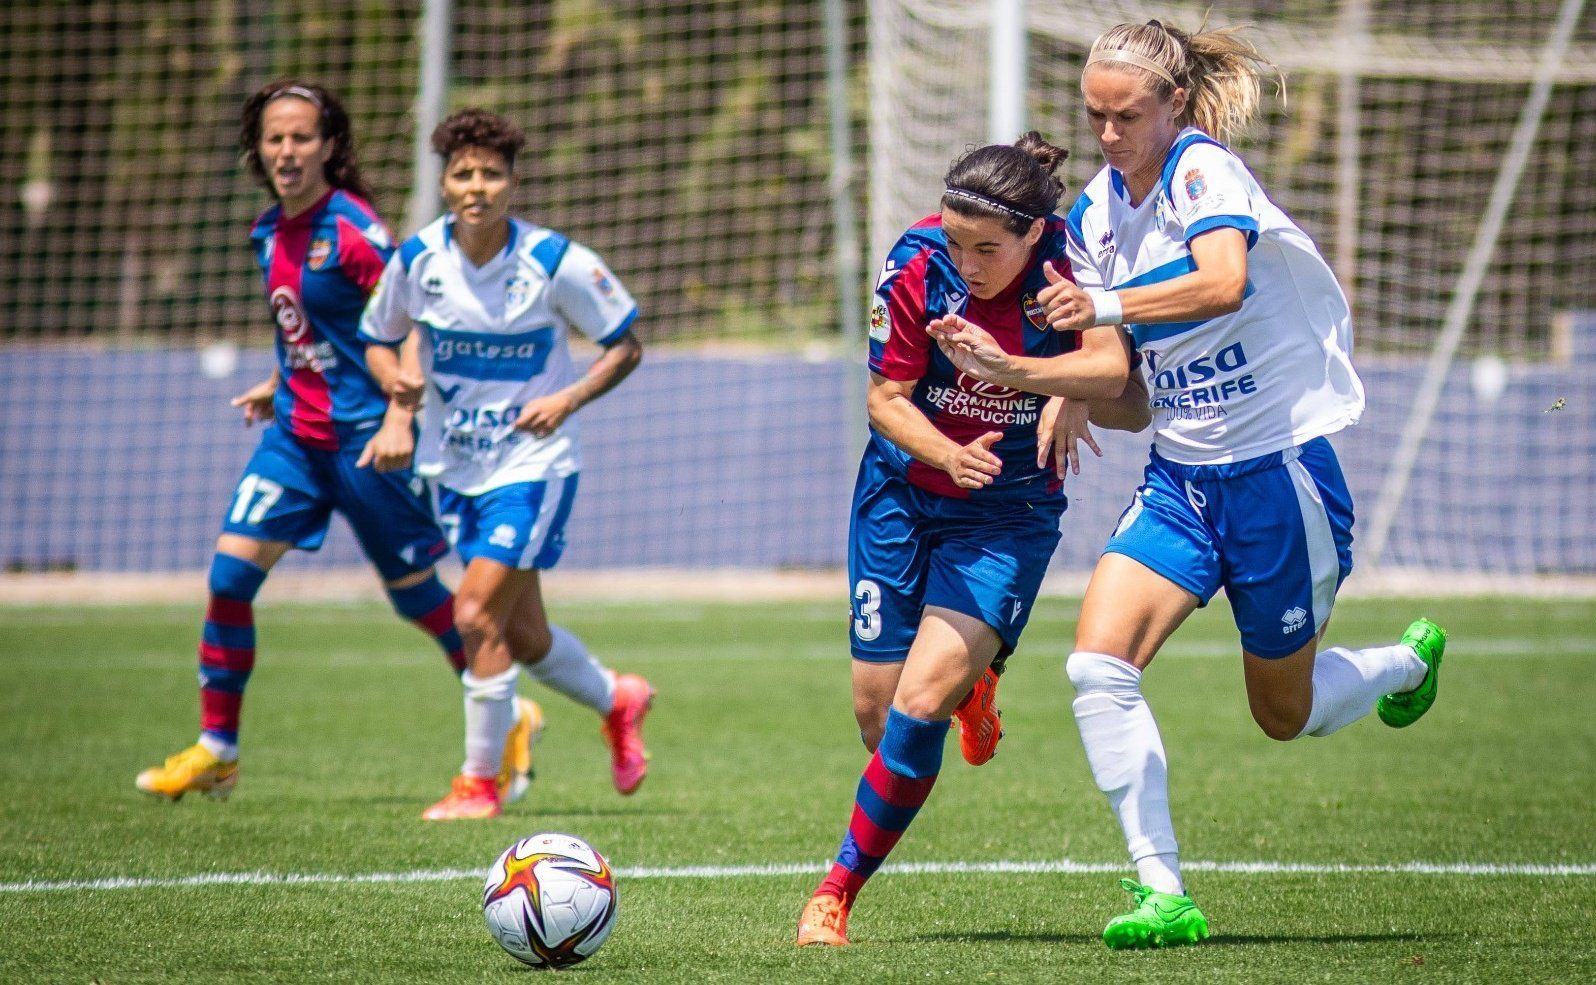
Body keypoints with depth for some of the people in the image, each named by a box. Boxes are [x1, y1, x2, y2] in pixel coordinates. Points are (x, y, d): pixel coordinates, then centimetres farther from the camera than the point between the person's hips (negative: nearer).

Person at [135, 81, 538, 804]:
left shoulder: (352, 230, -16)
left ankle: (510, 718, 27)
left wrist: (399, 420, -25)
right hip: (296, 433, 6)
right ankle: (216, 751, 3)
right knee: (230, 574, -6)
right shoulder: (270, 233, 7)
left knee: (412, 591, 6)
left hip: (364, 437, -6)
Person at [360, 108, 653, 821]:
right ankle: (617, 701, 41)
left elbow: (626, 344, -4)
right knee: (523, 636, 11)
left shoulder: (555, 262, -15)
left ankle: (479, 782, -2)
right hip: (456, 468, 5)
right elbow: (377, 339, 10)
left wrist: (569, 399, -20)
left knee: (477, 614, -16)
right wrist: (394, 378, -13)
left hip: (533, 464, -5)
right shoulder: (417, 260, -5)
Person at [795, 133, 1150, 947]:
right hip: (903, 491, 2)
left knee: (921, 704, -17)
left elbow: (1112, 373, -28)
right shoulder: (917, 267, -17)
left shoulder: (1072, 256, -18)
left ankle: (839, 888, -3)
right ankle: (969, 682, 41)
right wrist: (950, 453, -30)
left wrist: (1011, 368, -43)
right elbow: (885, 398, -11)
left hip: (1010, 512, -2)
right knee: (876, 712, 4)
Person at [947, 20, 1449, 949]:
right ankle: (1162, 891, -12)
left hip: (1278, 470, -6)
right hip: (1180, 478, 6)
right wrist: (1010, 370, -10)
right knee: (1098, 662, -17)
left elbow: (1222, 283, -36)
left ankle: (1409, 659, 44)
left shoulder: (1206, 170, -16)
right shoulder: (1096, 213, 5)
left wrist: (1107, 306, -46)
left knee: (1286, 714, 11)